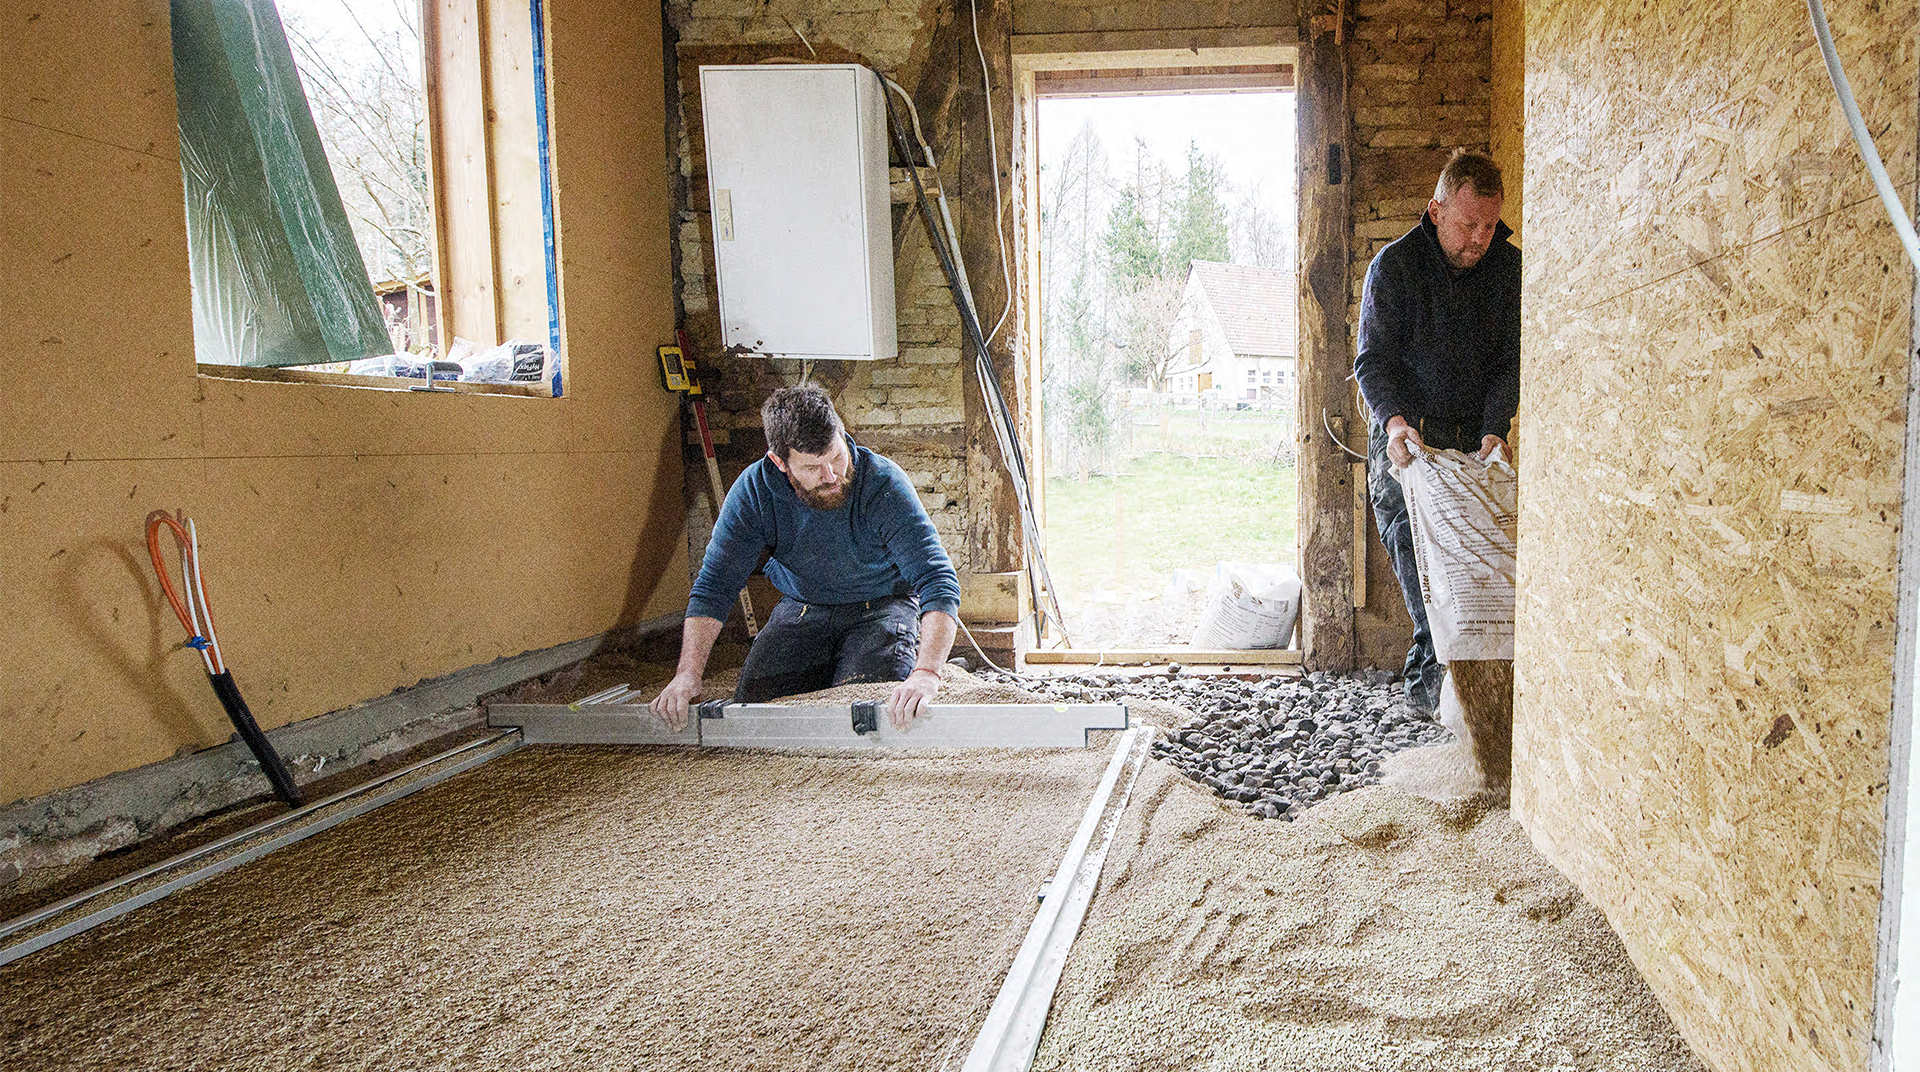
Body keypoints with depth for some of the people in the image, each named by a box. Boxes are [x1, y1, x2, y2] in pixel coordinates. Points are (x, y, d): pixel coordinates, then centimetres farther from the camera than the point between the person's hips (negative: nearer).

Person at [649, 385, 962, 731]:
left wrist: (926, 673, -50)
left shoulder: (884, 484, -27)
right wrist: (688, 673, -31)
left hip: (881, 607, -3)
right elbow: (715, 586, -16)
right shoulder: (753, 489, -18)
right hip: (804, 608, 3)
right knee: (752, 700, -15)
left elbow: (939, 581, -34)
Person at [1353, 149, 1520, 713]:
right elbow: (1374, 357, -9)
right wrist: (1394, 417, -27)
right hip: (1407, 435, -3)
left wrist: (1494, 430, -12)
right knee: (1412, 541, -16)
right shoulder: (1394, 264, -6)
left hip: (1475, 436, 3)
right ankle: (1436, 675, -16)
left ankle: (1425, 675, 4)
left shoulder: (1507, 266, 3)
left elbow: (1510, 360, 4)